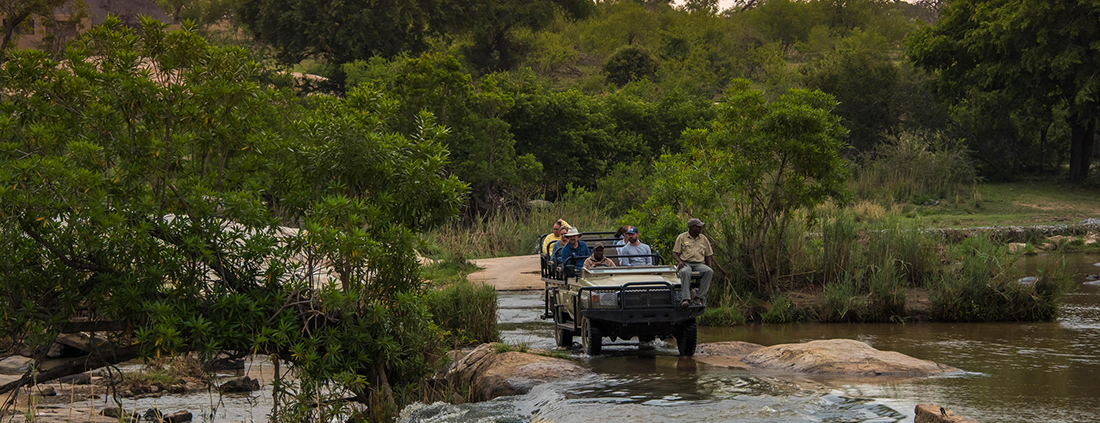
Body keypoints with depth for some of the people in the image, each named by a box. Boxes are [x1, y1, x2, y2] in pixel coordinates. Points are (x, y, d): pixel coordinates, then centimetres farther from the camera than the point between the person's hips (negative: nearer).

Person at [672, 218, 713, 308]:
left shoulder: (703, 239, 18)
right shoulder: (682, 238, 9)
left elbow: (707, 256, 21)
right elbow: (674, 253, 6)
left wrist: (709, 267, 6)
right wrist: (680, 261, -15)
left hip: (699, 264, 3)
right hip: (685, 263, -3)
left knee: (709, 271, -30)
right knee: (685, 272, -40)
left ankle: (699, 297, -31)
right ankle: (685, 299, -47)